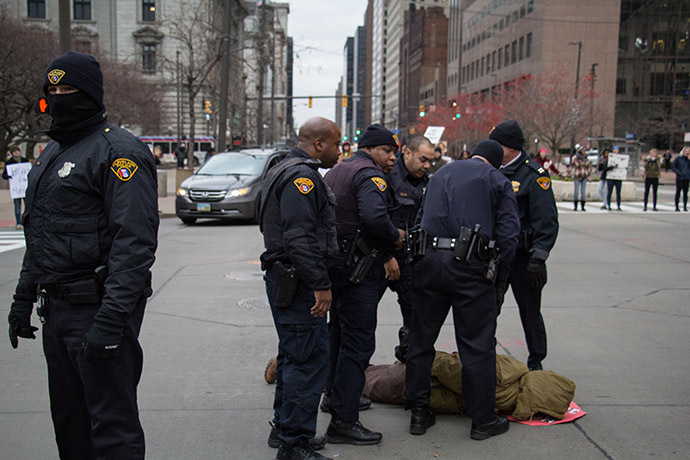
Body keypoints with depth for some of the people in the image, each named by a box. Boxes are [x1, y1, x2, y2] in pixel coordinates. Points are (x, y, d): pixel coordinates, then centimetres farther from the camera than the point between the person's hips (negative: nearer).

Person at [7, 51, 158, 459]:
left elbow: (135, 240, -21)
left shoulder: (118, 150, -12)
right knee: (69, 422, 18)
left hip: (98, 308, -9)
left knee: (111, 425, -2)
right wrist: (24, 297, 20)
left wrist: (112, 316, -27)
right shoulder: (52, 153, 18)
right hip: (58, 308, 9)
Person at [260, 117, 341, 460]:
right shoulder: (302, 176, -16)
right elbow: (300, 239, -25)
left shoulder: (285, 171, 19)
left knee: (293, 355, 19)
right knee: (309, 360, -6)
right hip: (298, 282, -11)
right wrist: (321, 286, -22)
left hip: (284, 280, 11)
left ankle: (284, 429, 30)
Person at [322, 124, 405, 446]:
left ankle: (335, 393, 42)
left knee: (340, 331, 24)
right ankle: (343, 421, -2)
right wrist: (395, 237, -12)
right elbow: (374, 217, -32)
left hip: (332, 261, 10)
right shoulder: (369, 175, -13)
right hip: (356, 268, -10)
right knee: (358, 340, -6)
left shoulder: (336, 171, 17)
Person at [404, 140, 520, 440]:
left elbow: (419, 220, 20)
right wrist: (499, 278, 4)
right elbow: (508, 234, -2)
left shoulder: (441, 174, 21)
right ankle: (483, 420, 14)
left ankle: (418, 412, 20)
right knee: (478, 345, 4)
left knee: (421, 339, 12)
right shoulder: (497, 180, 6)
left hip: (428, 261, 5)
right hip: (469, 266, -4)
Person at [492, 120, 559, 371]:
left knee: (530, 312, 6)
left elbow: (547, 221, -13)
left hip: (522, 257, -6)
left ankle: (535, 364, 22)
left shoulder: (534, 175, -10)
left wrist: (538, 259, -19)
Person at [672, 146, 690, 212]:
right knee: (678, 192, 0)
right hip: (679, 179, -4)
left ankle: (685, 207, 9)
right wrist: (679, 173, -19)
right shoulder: (678, 158, -1)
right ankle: (677, 207, 6)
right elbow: (674, 168, -5)